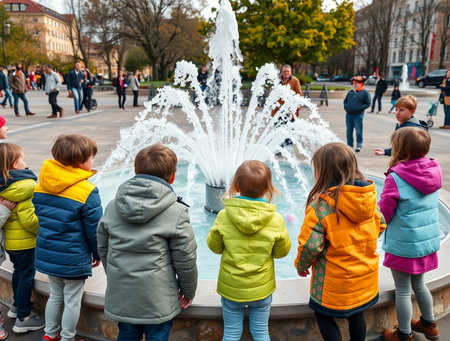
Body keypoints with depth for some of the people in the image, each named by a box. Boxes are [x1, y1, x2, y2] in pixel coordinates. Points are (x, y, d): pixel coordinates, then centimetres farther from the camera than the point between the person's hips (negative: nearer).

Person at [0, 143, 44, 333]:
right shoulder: (25, 186, -24)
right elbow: (28, 219, -26)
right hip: (25, 241, -8)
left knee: (18, 271, 25)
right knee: (27, 276, 5)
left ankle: (17, 306, 43)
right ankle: (23, 319, 15)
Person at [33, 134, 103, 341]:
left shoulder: (41, 185, -2)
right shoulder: (87, 192, -21)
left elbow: (38, 216, 8)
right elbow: (94, 229, -15)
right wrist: (98, 254, 1)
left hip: (47, 254, 7)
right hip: (73, 258, -6)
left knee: (55, 295, 24)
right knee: (72, 301, 12)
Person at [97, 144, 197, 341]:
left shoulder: (113, 206, -2)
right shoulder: (176, 212, -15)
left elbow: (102, 248, 8)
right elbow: (185, 259, -10)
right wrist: (189, 291, 7)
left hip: (121, 294, 4)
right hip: (157, 298, -4)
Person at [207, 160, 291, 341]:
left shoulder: (223, 216, -20)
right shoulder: (276, 220, -19)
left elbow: (214, 246, -4)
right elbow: (282, 251, -4)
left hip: (231, 288, 0)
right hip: (262, 289, 0)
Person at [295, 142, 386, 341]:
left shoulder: (320, 205, -25)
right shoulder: (370, 196, -6)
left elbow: (310, 245, -23)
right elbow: (380, 226, 7)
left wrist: (301, 265, -4)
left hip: (336, 282, -6)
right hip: (366, 277, 6)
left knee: (323, 316, 15)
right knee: (356, 315, 24)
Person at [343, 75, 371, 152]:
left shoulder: (365, 92, -2)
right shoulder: (350, 92, 13)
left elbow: (368, 104, -3)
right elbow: (345, 100, 24)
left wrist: (360, 108, -14)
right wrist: (345, 106, 5)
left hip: (358, 115, -5)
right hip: (348, 115, 5)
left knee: (358, 131, -2)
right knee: (349, 131, 10)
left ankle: (359, 146, 9)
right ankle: (349, 145, 20)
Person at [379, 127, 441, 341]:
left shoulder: (396, 178, -23)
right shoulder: (433, 173, -2)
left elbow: (382, 214, -16)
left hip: (403, 246, -7)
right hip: (428, 242, 7)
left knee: (403, 291, 9)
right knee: (419, 284, 26)